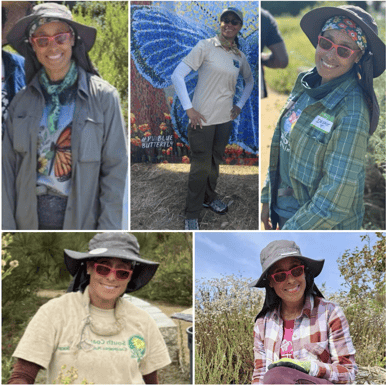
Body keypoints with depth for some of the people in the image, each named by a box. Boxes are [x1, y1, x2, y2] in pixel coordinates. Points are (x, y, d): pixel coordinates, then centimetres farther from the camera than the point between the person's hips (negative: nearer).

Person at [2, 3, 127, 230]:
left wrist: (108, 229, -9)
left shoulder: (103, 96, -4)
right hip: (30, 220, 3)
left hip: (81, 220, -2)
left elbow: (115, 169, -5)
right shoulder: (21, 102, 5)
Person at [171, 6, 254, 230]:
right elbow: (178, 76, -12)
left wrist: (240, 105, 13)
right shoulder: (206, 47, -9)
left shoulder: (240, 57, 6)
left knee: (215, 162, 19)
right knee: (201, 166, -1)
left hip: (225, 119, 5)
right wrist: (189, 109, -15)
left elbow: (250, 81, 26)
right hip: (203, 119, -5)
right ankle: (192, 215, 10)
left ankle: (209, 198, 39)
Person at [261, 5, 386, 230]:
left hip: (320, 225, -7)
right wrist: (267, 199, 12)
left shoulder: (351, 113, -24)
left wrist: (291, 229, -17)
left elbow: (336, 200, -23)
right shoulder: (307, 85, 0)